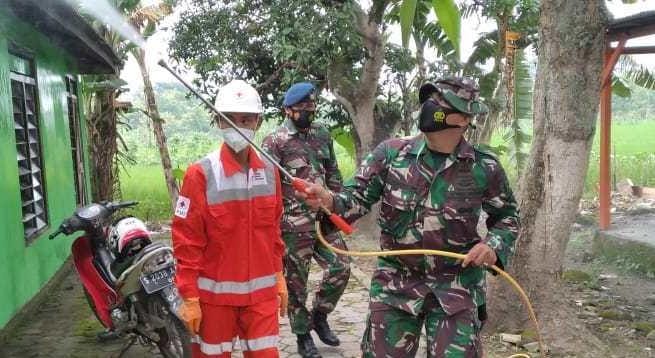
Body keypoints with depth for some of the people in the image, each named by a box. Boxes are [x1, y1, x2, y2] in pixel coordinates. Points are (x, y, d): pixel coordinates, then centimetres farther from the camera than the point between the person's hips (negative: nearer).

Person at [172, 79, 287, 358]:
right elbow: (187, 241, -10)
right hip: (215, 294, -3)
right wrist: (189, 297, -10)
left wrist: (278, 276, 13)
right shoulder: (201, 174, -12)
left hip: (261, 292, 3)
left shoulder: (269, 171, 2)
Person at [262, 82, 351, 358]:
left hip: (325, 218, 6)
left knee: (340, 268, 6)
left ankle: (319, 317, 29)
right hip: (293, 225, -5)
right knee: (296, 282, 6)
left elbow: (332, 174, 17)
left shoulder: (322, 134, 10)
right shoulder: (274, 142, -9)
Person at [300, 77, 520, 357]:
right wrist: (329, 200, -27)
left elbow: (507, 217, 8)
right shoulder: (390, 153, -7)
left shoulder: (484, 168, -7)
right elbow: (358, 197, -5)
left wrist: (493, 244, -12)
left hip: (457, 287, -1)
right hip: (396, 282, 1)